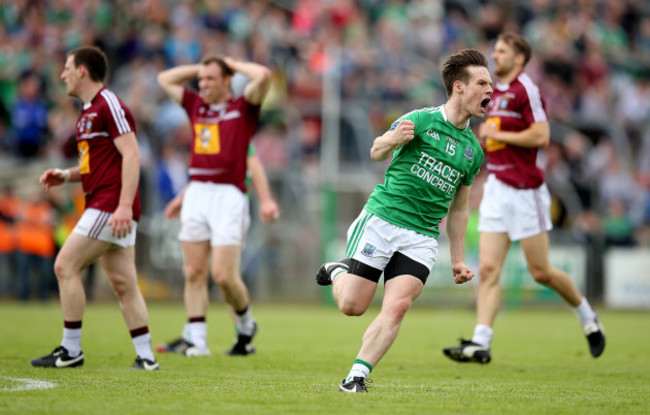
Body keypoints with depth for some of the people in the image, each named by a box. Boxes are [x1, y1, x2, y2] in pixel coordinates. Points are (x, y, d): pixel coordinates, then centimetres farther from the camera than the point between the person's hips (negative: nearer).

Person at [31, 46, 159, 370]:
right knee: (123, 283, 6)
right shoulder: (88, 112, 20)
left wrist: (124, 206, -25)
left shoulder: (109, 105, -10)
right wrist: (65, 176, 13)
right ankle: (145, 356, 4)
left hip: (111, 206, -10)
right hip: (103, 206, 10)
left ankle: (71, 350, -4)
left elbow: (131, 156, -18)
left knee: (66, 266, -9)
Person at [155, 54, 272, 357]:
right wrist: (199, 68, 20)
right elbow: (165, 79, 28)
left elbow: (263, 76, -13)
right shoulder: (196, 106, 17)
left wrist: (232, 64, 2)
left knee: (224, 275, -10)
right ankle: (196, 340, 5)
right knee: (193, 273, 1)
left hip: (229, 196, -5)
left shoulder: (243, 108, 3)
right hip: (196, 195, 5)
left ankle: (246, 326, 15)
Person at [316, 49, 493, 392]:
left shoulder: (473, 151, 13)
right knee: (351, 306, -3)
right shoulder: (421, 120, -3)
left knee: (397, 306, -17)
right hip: (381, 219, -3)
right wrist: (391, 140, -24)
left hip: (421, 238, 3)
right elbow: (376, 153, 0)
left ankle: (356, 377, -11)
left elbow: (457, 209, 21)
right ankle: (339, 272, 29)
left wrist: (458, 260, 17)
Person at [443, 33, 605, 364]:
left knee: (540, 272, 1)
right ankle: (480, 343, -11)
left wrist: (497, 134, -15)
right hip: (496, 187, 8)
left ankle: (588, 317, 24)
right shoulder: (495, 93, 16)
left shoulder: (526, 89, -11)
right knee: (487, 269, -5)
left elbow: (541, 136, -21)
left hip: (525, 191, -7)